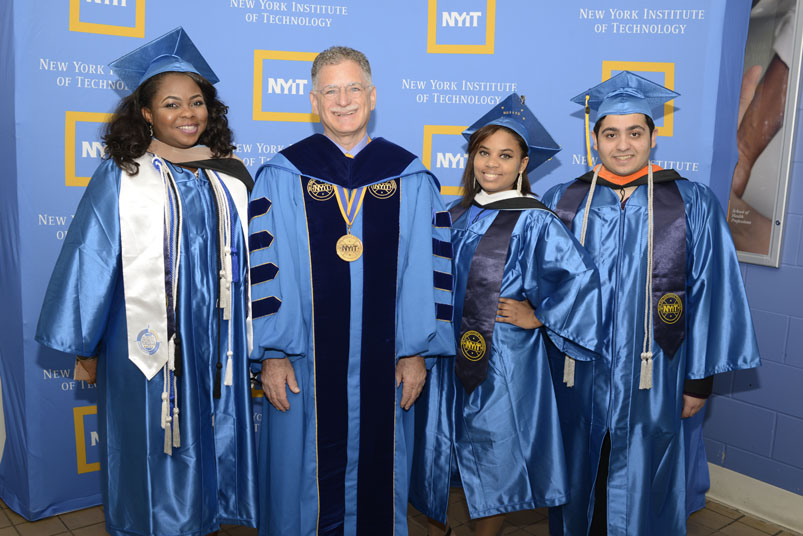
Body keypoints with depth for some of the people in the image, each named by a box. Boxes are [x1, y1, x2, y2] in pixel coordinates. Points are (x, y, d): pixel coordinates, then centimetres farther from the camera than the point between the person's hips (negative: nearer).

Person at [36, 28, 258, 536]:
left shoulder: (231, 176, 4)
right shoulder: (120, 177, -6)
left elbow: (249, 260, 9)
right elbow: (90, 260, -4)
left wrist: (257, 342, 10)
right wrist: (83, 346, -2)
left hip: (217, 338, 3)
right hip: (148, 340, -3)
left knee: (213, 439, 14)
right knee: (155, 447, 8)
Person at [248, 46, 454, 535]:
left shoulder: (411, 180, 2)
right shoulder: (282, 177, 0)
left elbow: (428, 269, 2)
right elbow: (264, 268, -2)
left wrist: (417, 352, -1)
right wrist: (272, 353, -6)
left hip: (382, 362, 1)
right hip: (305, 361, -1)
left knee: (376, 469, 14)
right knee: (307, 477, 11)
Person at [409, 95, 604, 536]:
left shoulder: (534, 222, -12)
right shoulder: (459, 214, 7)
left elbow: (582, 276, -21)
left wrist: (539, 316, -15)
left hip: (502, 362, -6)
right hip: (448, 353, 6)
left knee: (490, 458, 7)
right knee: (435, 445, 14)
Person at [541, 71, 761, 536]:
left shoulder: (693, 205, -3)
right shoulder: (562, 202, 1)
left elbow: (710, 294, -2)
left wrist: (701, 378, -1)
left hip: (652, 380, -1)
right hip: (578, 379, 2)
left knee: (641, 492, 12)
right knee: (579, 483, 16)